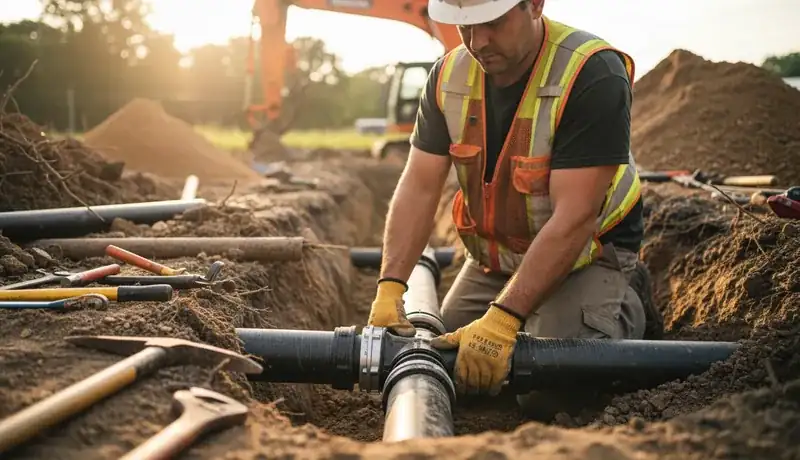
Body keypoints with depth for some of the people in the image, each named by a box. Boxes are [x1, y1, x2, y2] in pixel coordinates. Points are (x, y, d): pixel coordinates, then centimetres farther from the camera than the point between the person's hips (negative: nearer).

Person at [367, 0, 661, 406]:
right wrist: (390, 288, -23)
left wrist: (502, 321, -36)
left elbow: (574, 219, -31)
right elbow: (419, 187, -10)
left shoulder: (594, 75, -27)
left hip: (584, 255, -5)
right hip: (492, 258, 6)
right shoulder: (449, 75, -8)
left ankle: (624, 312, 10)